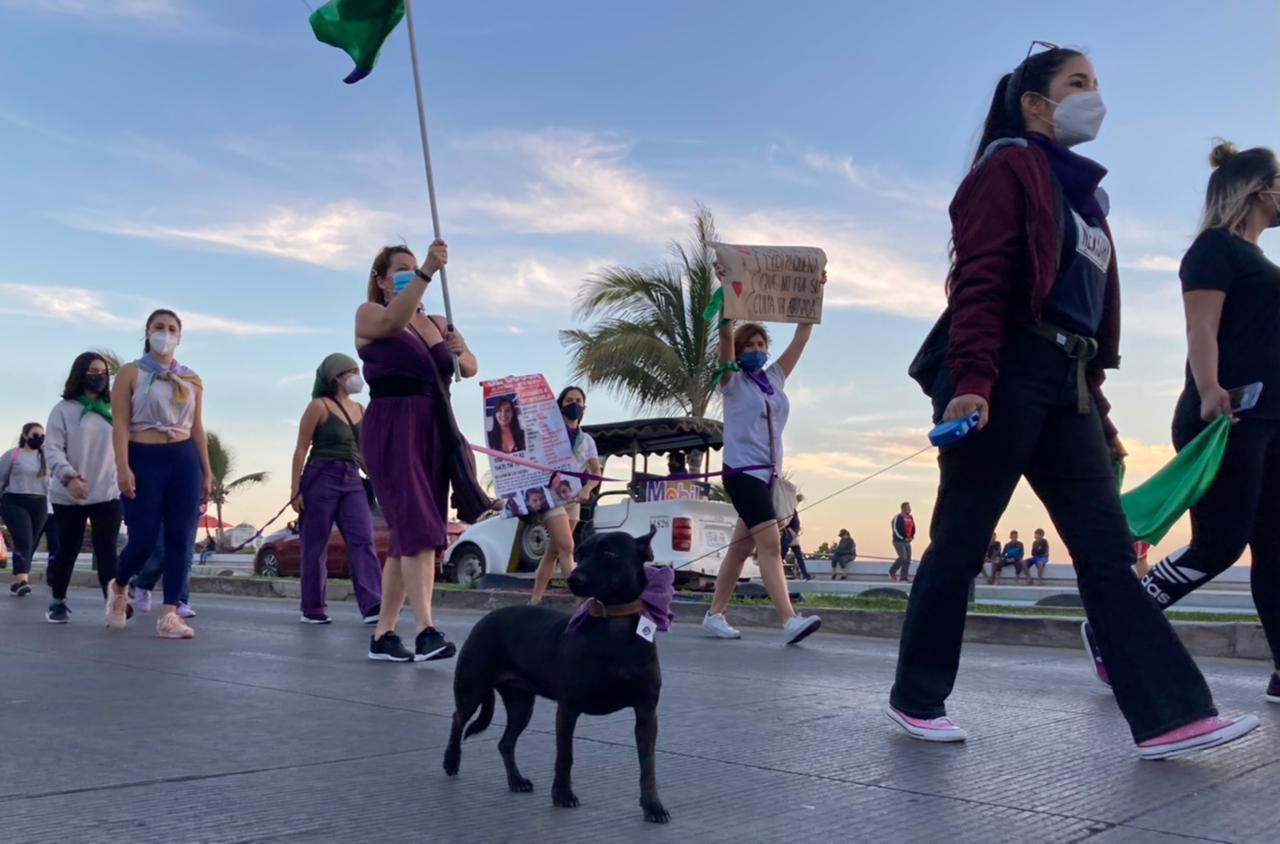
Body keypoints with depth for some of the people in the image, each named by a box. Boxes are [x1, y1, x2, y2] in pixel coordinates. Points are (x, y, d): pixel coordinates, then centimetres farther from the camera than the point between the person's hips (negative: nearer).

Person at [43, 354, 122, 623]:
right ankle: (58, 603, 26)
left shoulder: (113, 410, 10)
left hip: (108, 494, 2)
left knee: (107, 550, -6)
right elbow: (53, 449, -7)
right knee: (68, 550, 8)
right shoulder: (64, 409, 0)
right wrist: (69, 477, -23)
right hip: (69, 496, -1)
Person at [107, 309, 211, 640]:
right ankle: (118, 588, 27)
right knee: (144, 538, -5)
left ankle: (170, 615, 0)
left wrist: (206, 471, 10)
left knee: (181, 538, -3)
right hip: (144, 459, -3)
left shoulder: (192, 380, 13)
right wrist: (123, 467, -15)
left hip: (184, 460, 4)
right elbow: (120, 423, -4)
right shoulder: (131, 372, 3)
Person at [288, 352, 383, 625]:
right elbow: (301, 449, -5)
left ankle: (372, 605, -16)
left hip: (352, 481, 5)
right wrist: (295, 490, -10)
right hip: (321, 478, -5)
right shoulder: (319, 406, -3)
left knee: (363, 540, -9)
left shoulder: (360, 410, 15)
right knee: (315, 546, 2)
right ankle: (312, 609, 12)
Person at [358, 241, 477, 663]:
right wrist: (428, 271, -33)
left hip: (433, 431, 7)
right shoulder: (369, 314, 3)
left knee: (408, 535, 6)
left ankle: (383, 634, 13)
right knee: (417, 527, -19)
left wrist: (460, 350, -9)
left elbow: (469, 369, 14)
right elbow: (394, 321, -22)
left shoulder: (437, 323, 21)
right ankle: (425, 631, -24)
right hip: (391, 431, -6)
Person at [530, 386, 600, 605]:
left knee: (553, 551, 7)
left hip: (573, 499, 5)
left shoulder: (587, 440, 15)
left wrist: (587, 489, -13)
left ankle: (535, 600, 13)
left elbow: (596, 472, 6)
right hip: (551, 495, -5)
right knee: (567, 547, -18)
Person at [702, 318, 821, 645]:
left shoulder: (775, 378, 14)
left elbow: (801, 336, 11)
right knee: (770, 544, -18)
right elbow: (726, 337, -16)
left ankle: (714, 614, 18)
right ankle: (790, 621, -25)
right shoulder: (733, 381, 0)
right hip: (742, 471, -6)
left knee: (741, 548, 10)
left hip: (770, 474, 6)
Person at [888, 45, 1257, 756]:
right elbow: (980, 279, -13)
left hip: (1066, 386, 8)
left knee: (1109, 552, -1)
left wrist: (1100, 417, 19)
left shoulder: (1079, 191, 27)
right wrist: (971, 379, -26)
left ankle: (1170, 716, -3)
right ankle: (916, 698, 11)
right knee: (961, 543, -1)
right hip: (1003, 378, -8)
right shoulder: (1009, 167, 2)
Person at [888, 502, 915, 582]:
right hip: (899, 541, -8)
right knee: (903, 557, -17)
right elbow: (896, 529, -16)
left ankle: (904, 578, 7)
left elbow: (913, 528, 22)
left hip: (907, 542, 8)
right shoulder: (898, 517, -11)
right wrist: (903, 538, -14)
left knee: (907, 560, 3)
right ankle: (892, 571, 3)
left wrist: (911, 537, 6)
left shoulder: (910, 518, 13)